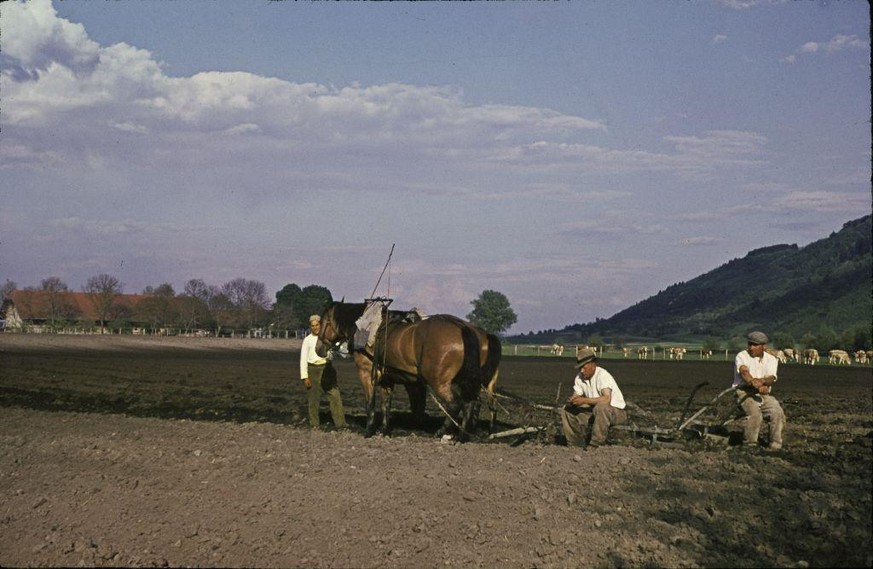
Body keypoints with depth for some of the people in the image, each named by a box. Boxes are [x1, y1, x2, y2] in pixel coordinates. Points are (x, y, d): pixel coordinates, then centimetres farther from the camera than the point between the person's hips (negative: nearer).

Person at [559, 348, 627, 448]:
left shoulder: (603, 375, -24)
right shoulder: (580, 377, -1)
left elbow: (607, 399, -37)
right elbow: (576, 396, 3)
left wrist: (585, 400, -40)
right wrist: (572, 401, -21)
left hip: (616, 411, -8)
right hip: (594, 411, 8)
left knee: (601, 407, -40)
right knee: (566, 410, -2)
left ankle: (595, 445, -30)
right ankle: (576, 444, 0)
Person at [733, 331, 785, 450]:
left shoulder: (771, 359, 10)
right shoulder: (742, 356, -1)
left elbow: (771, 379, -9)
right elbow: (744, 372, -23)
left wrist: (761, 381, -34)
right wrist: (755, 383, -44)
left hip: (764, 394, 4)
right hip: (744, 392, -4)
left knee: (778, 413, -23)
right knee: (755, 413, -32)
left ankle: (775, 446, -10)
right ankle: (749, 444, -16)